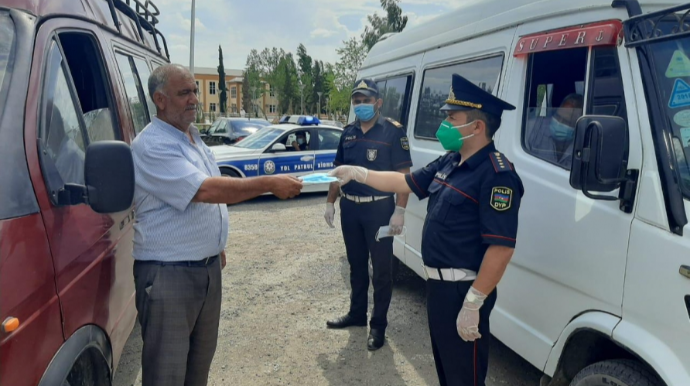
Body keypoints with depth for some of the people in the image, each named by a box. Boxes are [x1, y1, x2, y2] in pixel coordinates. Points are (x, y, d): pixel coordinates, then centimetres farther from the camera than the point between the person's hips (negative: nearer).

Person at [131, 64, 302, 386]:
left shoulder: (194, 138, 11)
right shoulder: (151, 146, -18)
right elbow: (205, 191, -28)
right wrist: (270, 184, -26)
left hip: (208, 266, 9)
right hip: (168, 273, -8)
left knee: (201, 359, 19)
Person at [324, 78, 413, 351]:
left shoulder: (393, 131, -10)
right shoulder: (348, 132, 8)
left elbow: (403, 174, -12)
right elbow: (339, 170, 15)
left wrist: (399, 210, -19)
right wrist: (330, 203, 12)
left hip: (379, 208, -6)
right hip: (349, 207, 6)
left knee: (381, 268, 5)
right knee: (356, 264, 18)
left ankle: (378, 324, 17)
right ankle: (357, 313, 34)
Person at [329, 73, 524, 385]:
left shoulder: (496, 174, -23)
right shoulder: (449, 162, 7)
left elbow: (501, 247, -27)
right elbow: (405, 183, 18)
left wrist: (473, 303, -26)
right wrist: (357, 173, 13)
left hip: (463, 291, -9)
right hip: (438, 284, 10)